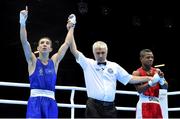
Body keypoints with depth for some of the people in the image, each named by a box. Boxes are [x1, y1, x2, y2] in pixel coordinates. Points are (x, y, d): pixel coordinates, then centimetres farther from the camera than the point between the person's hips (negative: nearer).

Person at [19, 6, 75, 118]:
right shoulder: (33, 61, 6)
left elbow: (67, 43, 16)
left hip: (50, 102, 3)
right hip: (35, 101, -3)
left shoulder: (54, 61, 14)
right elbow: (24, 42, -7)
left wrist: (71, 28, 19)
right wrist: (22, 22, -17)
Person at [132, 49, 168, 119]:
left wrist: (161, 79, -15)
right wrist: (150, 83, -29)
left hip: (156, 104, 5)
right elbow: (139, 90, -14)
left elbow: (166, 87, 6)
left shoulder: (157, 71, 11)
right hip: (144, 104, -5)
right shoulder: (137, 73, -2)